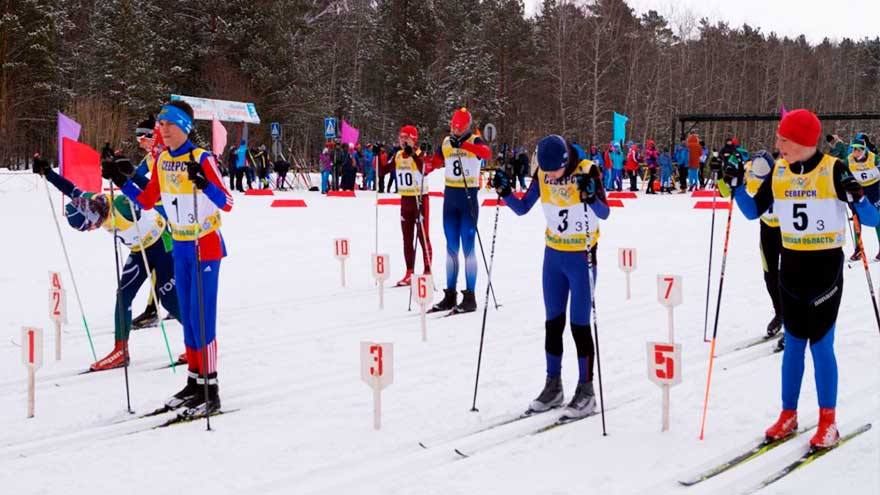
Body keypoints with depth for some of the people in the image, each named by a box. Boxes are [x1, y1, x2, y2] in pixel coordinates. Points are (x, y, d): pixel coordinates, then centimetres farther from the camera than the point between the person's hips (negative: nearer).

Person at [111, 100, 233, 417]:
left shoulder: (202, 159, -17)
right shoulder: (162, 161, 4)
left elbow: (226, 204, -25)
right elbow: (146, 201, 14)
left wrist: (202, 183, -40)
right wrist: (121, 182, 3)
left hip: (206, 247, -7)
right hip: (180, 247, 7)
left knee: (202, 319, -8)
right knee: (188, 318, 12)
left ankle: (211, 392, -2)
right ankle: (194, 382, 22)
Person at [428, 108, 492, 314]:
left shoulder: (474, 142, -6)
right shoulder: (445, 143, 9)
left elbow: (487, 153, -28)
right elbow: (434, 164, 9)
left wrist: (462, 144, -37)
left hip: (469, 196, -5)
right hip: (450, 196, 5)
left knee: (468, 247, -6)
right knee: (451, 247, 9)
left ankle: (470, 297, -4)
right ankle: (450, 295, 14)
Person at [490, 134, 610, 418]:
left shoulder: (588, 171, -18)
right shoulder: (542, 174, -4)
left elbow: (604, 213, -27)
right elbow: (522, 208, 3)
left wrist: (590, 196, -45)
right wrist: (504, 192, -14)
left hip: (582, 258, -5)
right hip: (553, 256, 5)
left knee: (580, 326, -2)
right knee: (553, 323, 11)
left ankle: (586, 392, 9)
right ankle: (553, 387, 23)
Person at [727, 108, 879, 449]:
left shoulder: (834, 170, -14)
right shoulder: (777, 172, 0)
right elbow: (754, 211, 12)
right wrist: (735, 186, -3)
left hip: (826, 266, -4)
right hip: (791, 265, 4)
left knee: (820, 344, -1)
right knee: (793, 343, 11)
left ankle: (828, 422, 11)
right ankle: (788, 415, 21)